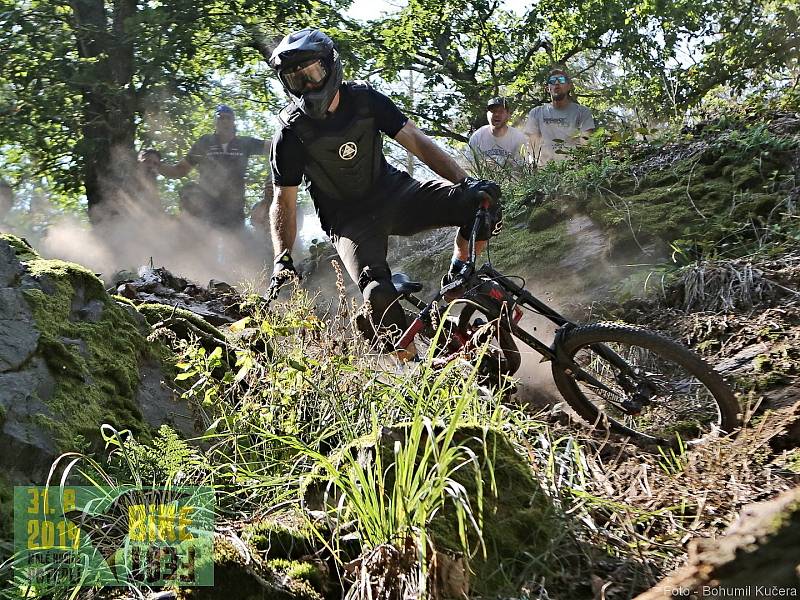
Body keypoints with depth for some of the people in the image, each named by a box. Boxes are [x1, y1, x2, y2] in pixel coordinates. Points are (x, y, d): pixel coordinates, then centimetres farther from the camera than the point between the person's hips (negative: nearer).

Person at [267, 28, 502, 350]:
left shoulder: (364, 99, -7)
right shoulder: (291, 133, -13)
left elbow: (417, 141, -7)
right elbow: (284, 201, -7)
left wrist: (465, 180, -18)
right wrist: (282, 259, -18)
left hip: (392, 193, 3)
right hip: (349, 221, -3)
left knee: (482, 198, -18)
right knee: (379, 294, -30)